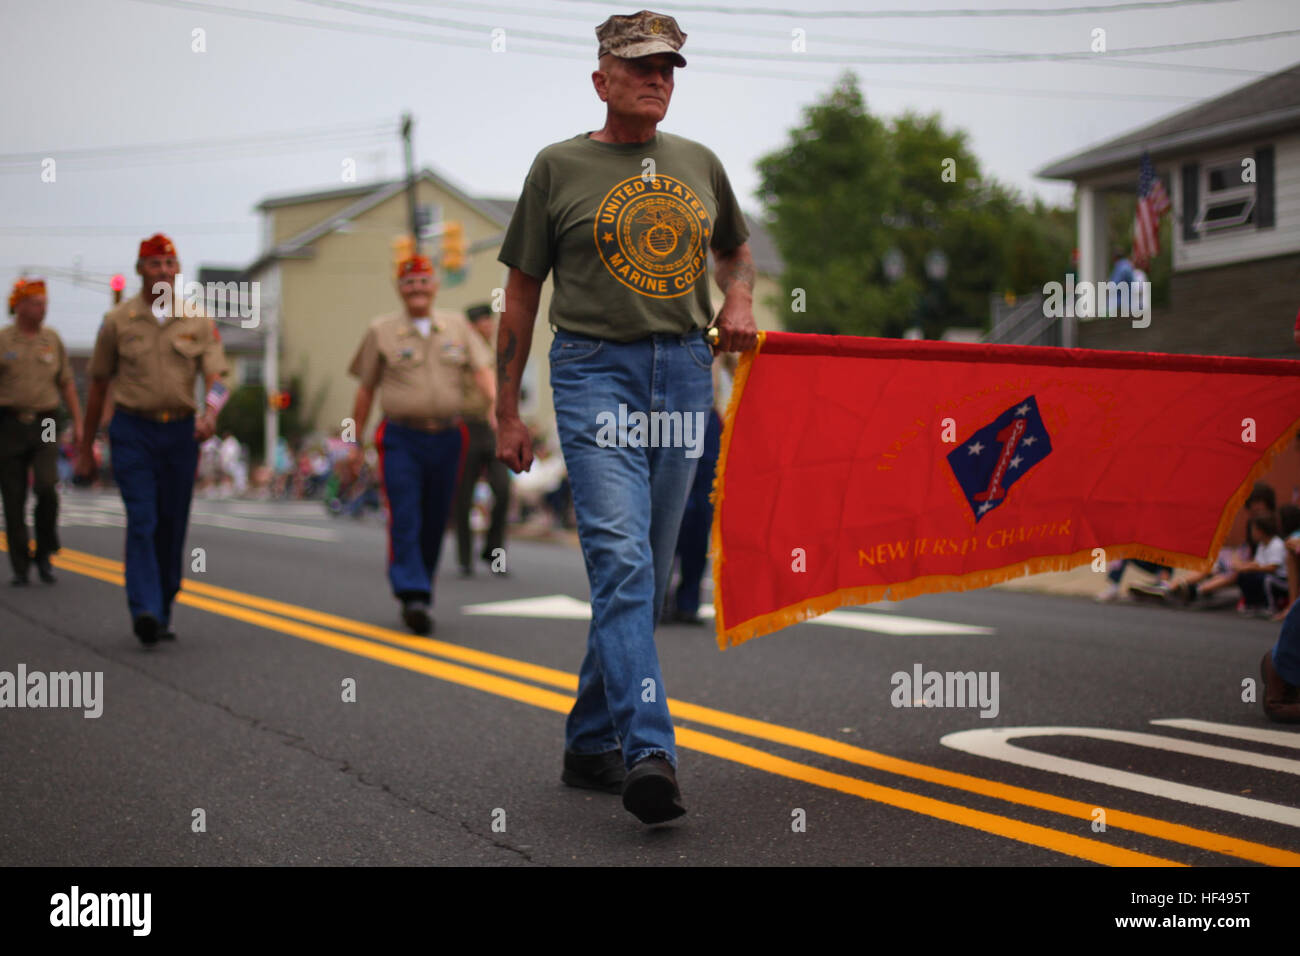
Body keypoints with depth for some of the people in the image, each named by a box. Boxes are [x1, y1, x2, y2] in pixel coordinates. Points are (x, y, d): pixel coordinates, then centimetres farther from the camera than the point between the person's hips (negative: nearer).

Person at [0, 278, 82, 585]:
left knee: (47, 488, -17)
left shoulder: (52, 340, 10)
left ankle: (44, 554, 1)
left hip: (44, 426, 2)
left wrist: (78, 422, 9)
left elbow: (67, 384, 15)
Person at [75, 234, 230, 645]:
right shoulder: (117, 320, 2)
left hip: (181, 431, 2)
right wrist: (86, 448, 11)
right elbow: (98, 386, 9)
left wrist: (210, 413, -27)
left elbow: (217, 376, -4)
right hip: (133, 430, -2)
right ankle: (144, 611, -23)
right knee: (142, 521, -14)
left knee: (172, 526, 7)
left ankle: (163, 614, 18)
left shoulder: (198, 321, 4)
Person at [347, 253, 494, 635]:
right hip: (401, 440, -3)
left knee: (434, 524, 9)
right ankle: (413, 598, -19)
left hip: (446, 438, 3)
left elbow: (482, 368, -1)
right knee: (405, 521, -14)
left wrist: (495, 403, -20)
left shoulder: (457, 326, 11)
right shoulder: (381, 331, 4)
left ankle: (419, 593, 24)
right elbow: (365, 389, 7)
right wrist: (356, 439, 6)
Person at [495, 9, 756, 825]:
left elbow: (736, 249, 31)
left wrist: (740, 301, 7)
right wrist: (508, 411, 2)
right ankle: (649, 753, -25)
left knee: (651, 574, 8)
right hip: (596, 371, -5)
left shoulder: (700, 165, 14)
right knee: (621, 561, -18)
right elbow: (522, 292, 5)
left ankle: (591, 741, 22)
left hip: (684, 373, 5)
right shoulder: (559, 167, 3)